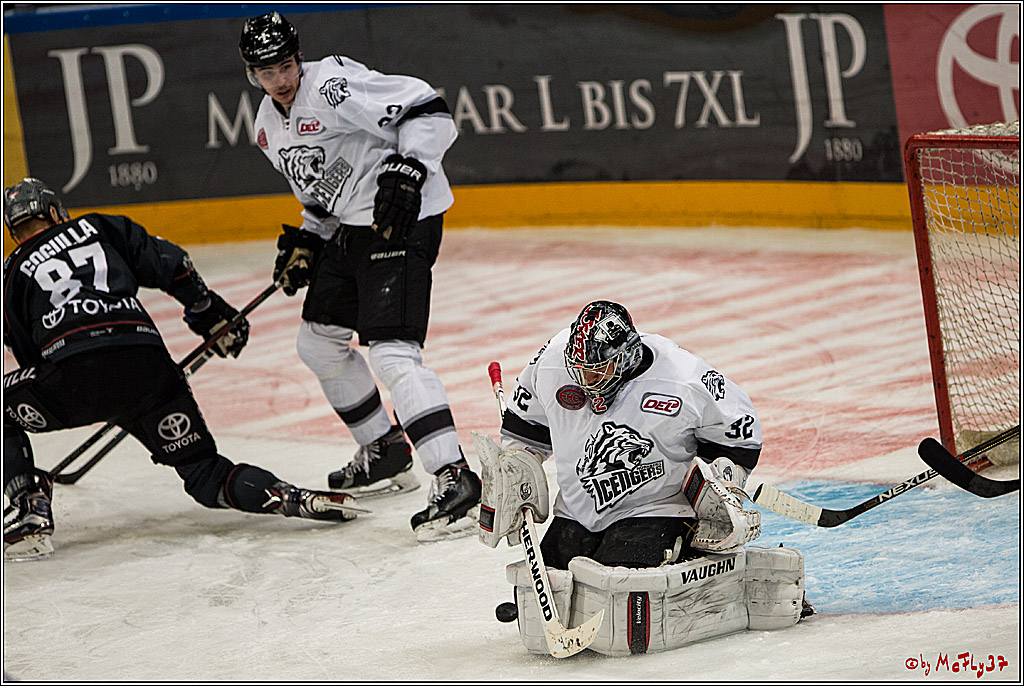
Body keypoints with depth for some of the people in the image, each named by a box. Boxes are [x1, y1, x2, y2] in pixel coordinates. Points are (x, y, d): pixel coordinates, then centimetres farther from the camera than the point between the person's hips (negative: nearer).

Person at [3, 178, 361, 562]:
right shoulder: (99, 228, 26)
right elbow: (169, 264, 16)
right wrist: (213, 315, 29)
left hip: (76, 375, -3)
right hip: (150, 367, 3)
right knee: (206, 476, 15)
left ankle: (32, 514, 6)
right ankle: (287, 497, -11)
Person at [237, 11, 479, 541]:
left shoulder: (332, 86, -17)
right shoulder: (269, 124, 13)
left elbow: (427, 110, -21)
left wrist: (406, 172, -31)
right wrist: (306, 243, 10)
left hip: (400, 218, -10)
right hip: (350, 229, 10)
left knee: (391, 351, -21)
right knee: (318, 340, 18)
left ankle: (455, 479, -27)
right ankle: (386, 455, 32)